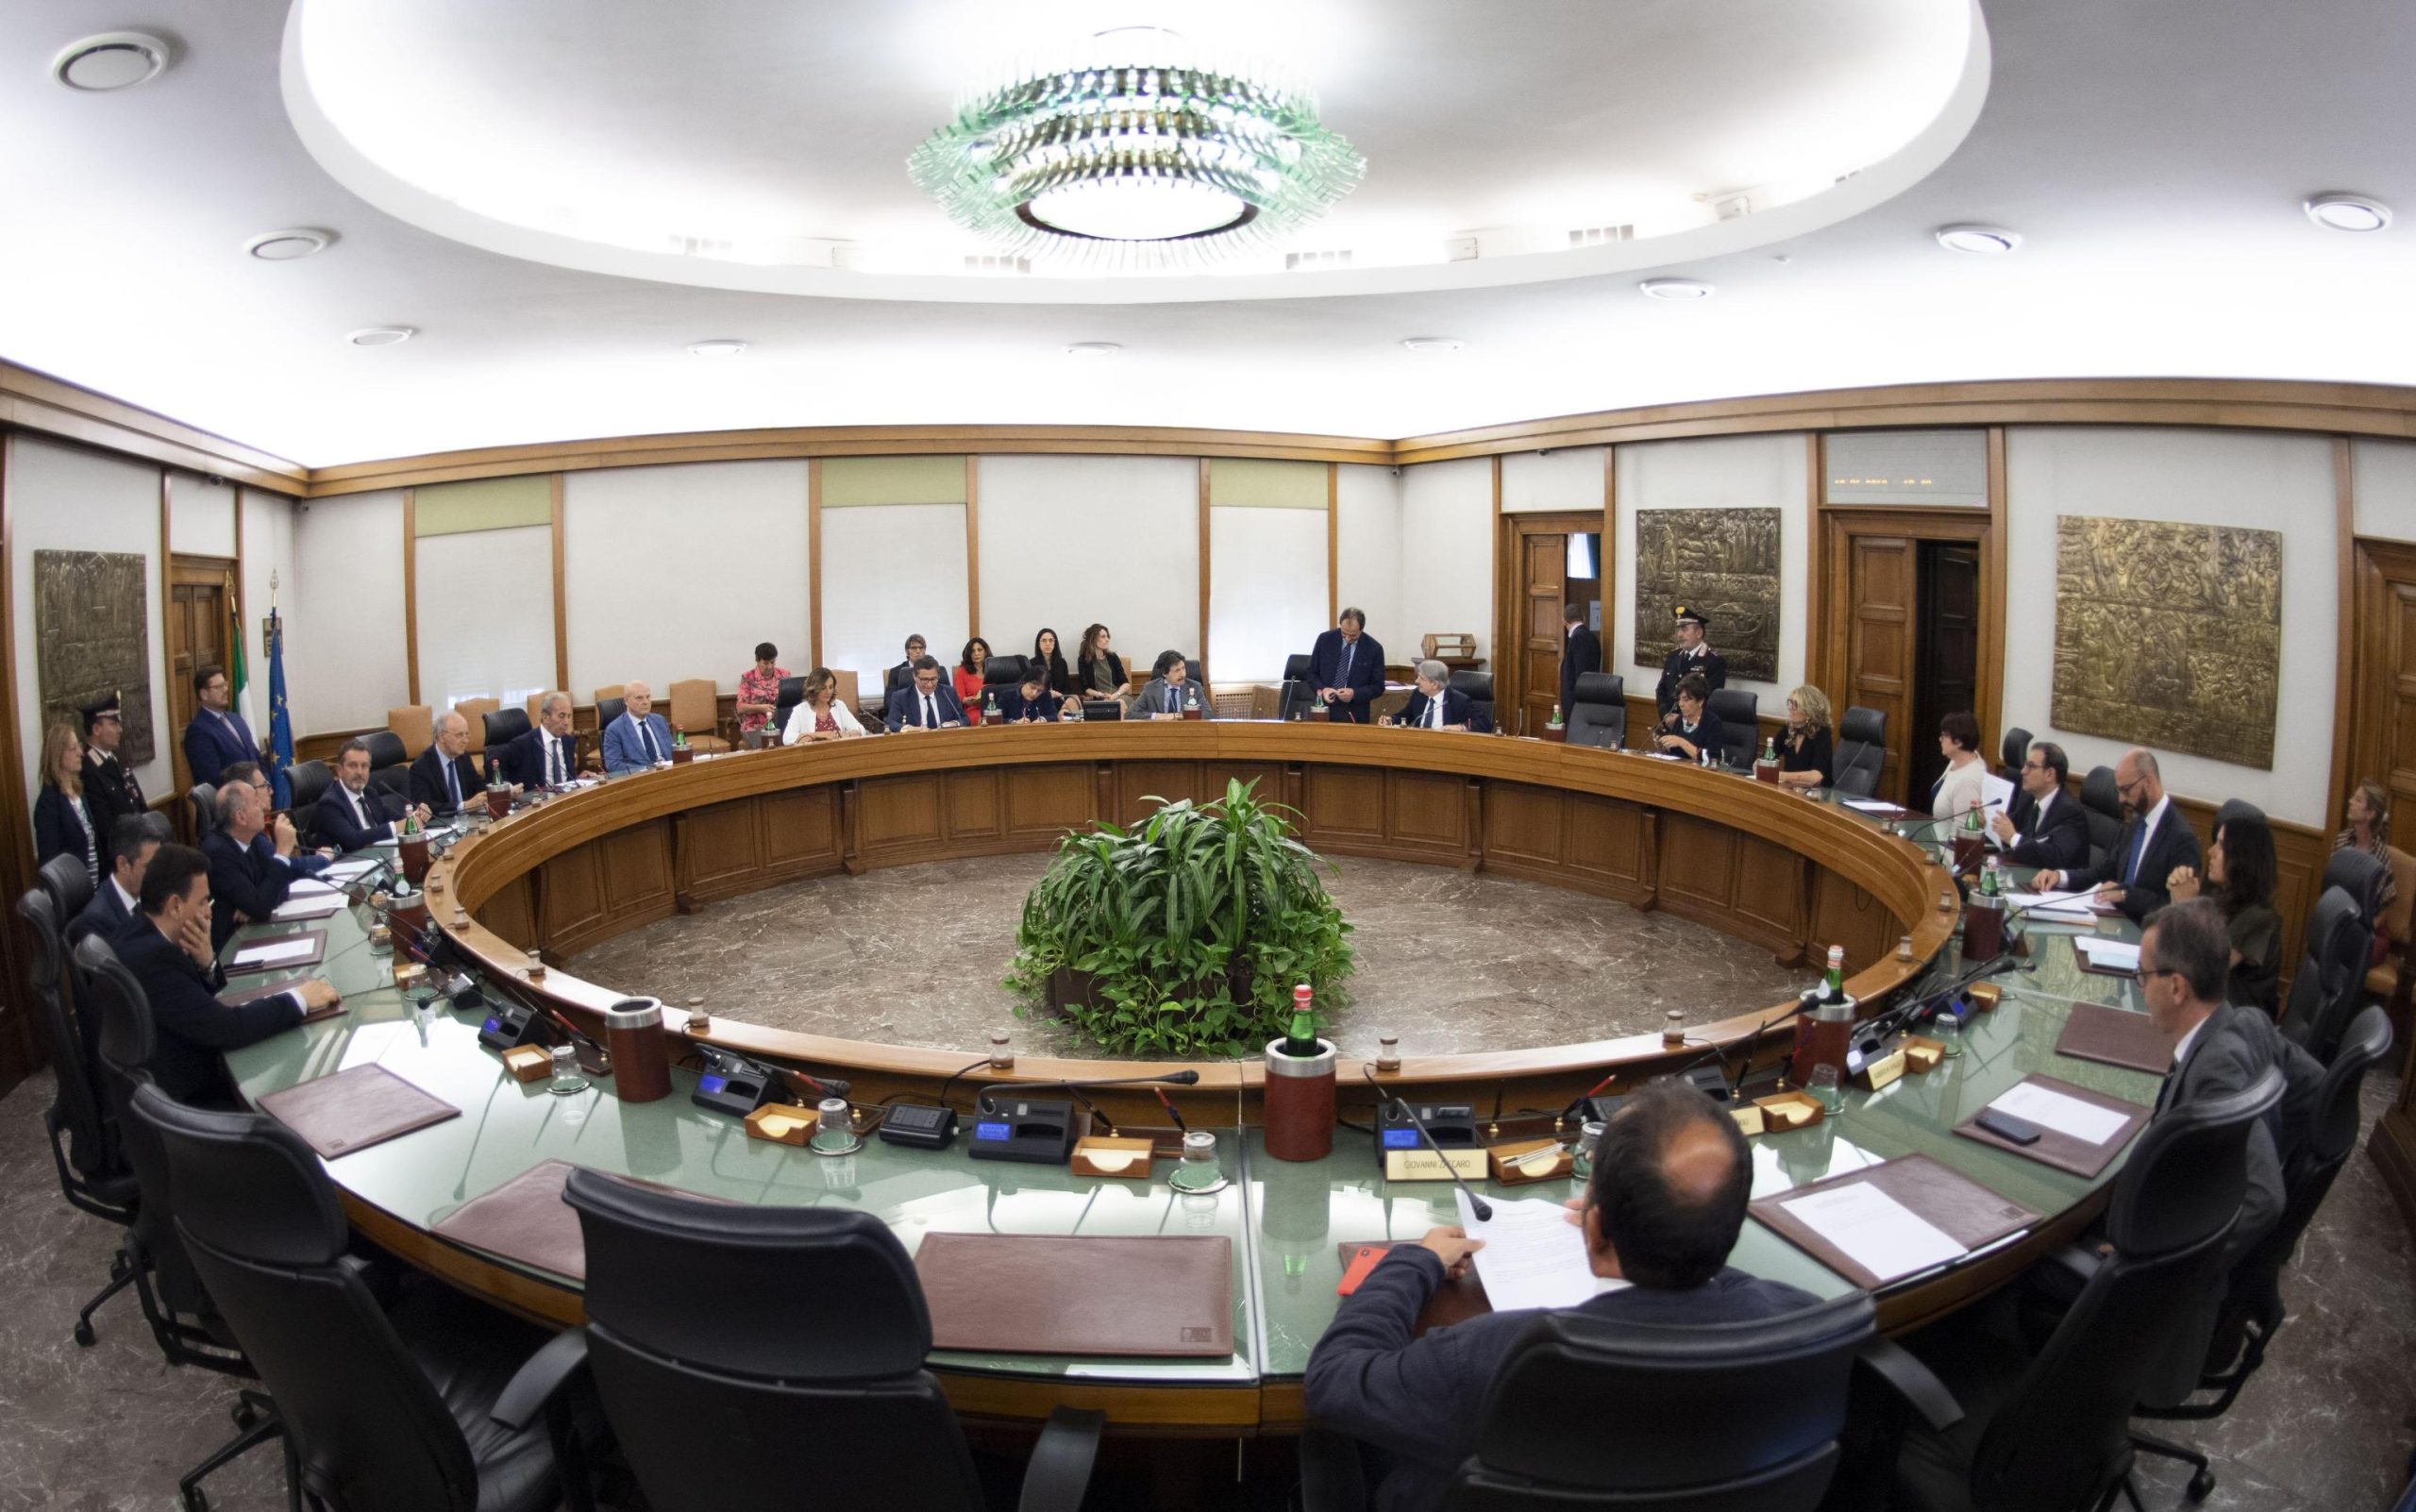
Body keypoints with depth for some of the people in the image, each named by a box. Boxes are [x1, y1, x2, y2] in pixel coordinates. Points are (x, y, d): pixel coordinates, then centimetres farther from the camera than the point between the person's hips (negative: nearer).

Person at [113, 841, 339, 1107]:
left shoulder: (142, 935, 1)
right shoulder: (153, 957, -27)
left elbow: (201, 1001, 10)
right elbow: (226, 1028, -26)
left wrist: (206, 961, -9)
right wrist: (298, 998, -15)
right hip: (179, 1103, -8)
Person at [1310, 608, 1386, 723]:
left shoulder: (1374, 648, -7)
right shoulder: (1325, 639, -2)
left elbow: (1378, 687, -2)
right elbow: (1311, 673, 6)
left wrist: (1354, 693, -19)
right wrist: (1322, 689, -14)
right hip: (1324, 711, 1)